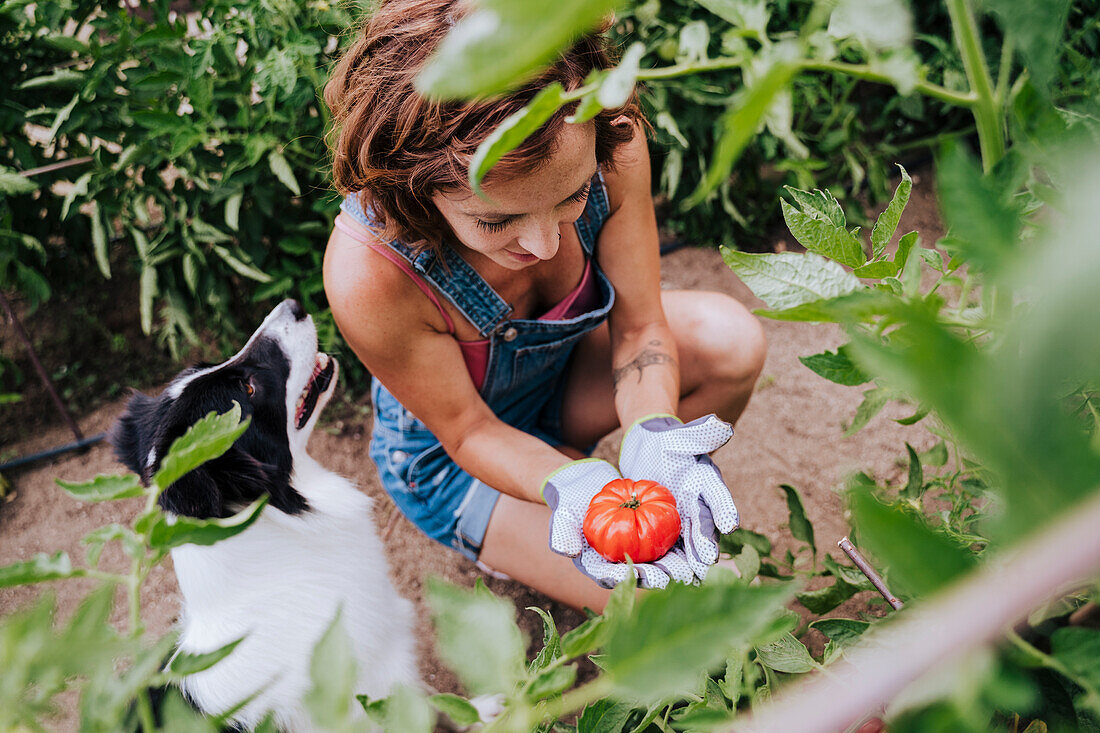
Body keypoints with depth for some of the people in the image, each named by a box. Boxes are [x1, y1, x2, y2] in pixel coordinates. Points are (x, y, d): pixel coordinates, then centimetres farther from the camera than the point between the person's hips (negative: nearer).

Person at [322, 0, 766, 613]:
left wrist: (656, 441, -36)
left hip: (564, 367, 5)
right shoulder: (367, 275, -40)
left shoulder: (610, 148, -31)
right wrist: (575, 491, -41)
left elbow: (640, 326, -17)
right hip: (455, 456, -4)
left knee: (731, 340, -22)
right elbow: (467, 429, -23)